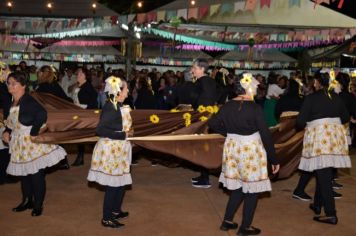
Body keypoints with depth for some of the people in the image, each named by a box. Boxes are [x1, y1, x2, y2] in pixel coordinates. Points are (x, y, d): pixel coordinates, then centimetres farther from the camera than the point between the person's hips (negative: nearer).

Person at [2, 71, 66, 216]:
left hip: (32, 144, -8)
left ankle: (38, 205, 15)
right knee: (24, 174, 17)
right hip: (19, 144, 8)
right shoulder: (11, 102, 7)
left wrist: (34, 132, -27)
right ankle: (27, 201, 33)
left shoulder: (28, 101, -19)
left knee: (37, 175, 2)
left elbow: (42, 114, -35)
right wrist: (7, 132, 3)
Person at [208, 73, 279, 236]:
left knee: (238, 185, 20)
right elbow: (265, 134, -16)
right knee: (252, 188, 8)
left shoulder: (227, 106, -2)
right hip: (250, 149, -6)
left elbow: (213, 123, 6)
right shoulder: (255, 108, -17)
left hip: (232, 147, 6)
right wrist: (274, 160, -9)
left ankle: (227, 221, 24)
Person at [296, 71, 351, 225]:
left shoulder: (311, 98, -7)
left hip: (319, 136, -5)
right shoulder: (336, 97, 8)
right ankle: (317, 205, 29)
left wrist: (303, 125, 12)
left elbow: (301, 121, -10)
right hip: (335, 136, 6)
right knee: (323, 173, 17)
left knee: (323, 175, -4)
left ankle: (331, 214, -4)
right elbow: (346, 118, 14)